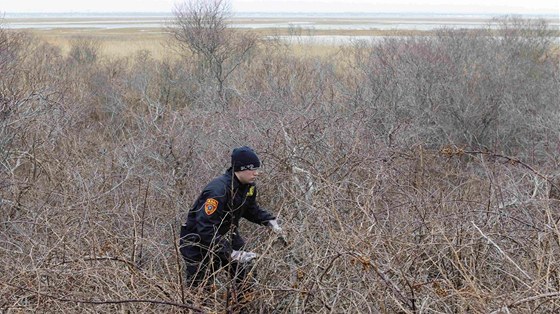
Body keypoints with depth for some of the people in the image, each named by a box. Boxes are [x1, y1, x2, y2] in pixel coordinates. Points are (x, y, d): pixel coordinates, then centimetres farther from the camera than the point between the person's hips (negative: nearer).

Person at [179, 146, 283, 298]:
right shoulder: (218, 191, -33)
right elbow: (205, 230, -37)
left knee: (245, 279, 3)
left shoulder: (249, 186, -6)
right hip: (199, 239, -8)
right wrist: (231, 254, -41)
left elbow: (251, 210, 14)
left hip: (226, 237, 8)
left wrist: (269, 221, -5)